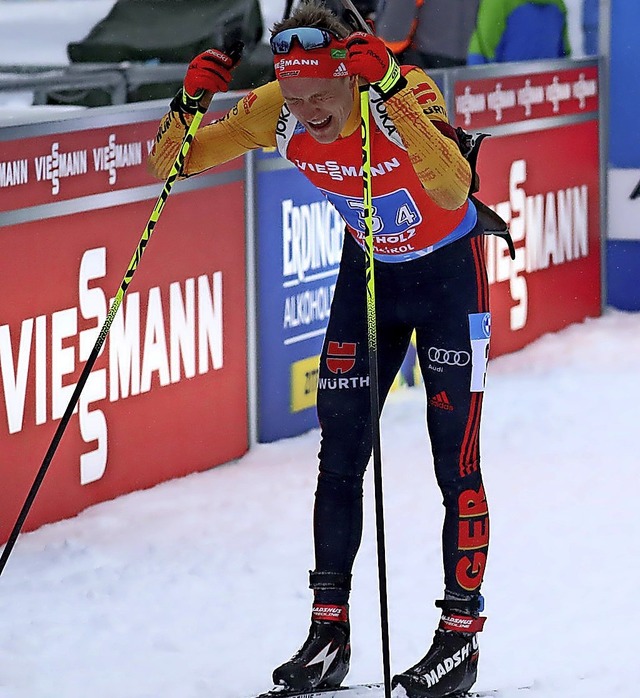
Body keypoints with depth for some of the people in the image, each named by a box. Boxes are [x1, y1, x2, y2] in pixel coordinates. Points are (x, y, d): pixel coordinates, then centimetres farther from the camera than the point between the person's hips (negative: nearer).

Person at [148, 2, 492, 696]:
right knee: (340, 451, 3)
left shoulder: (408, 92, -33)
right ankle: (329, 629, 12)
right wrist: (189, 105, -33)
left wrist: (389, 92, -56)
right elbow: (171, 164, -13)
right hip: (368, 268, 4)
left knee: (455, 461, -6)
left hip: (448, 269, -4)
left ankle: (460, 636, 4)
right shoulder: (276, 112, -20)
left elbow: (454, 188, -50)